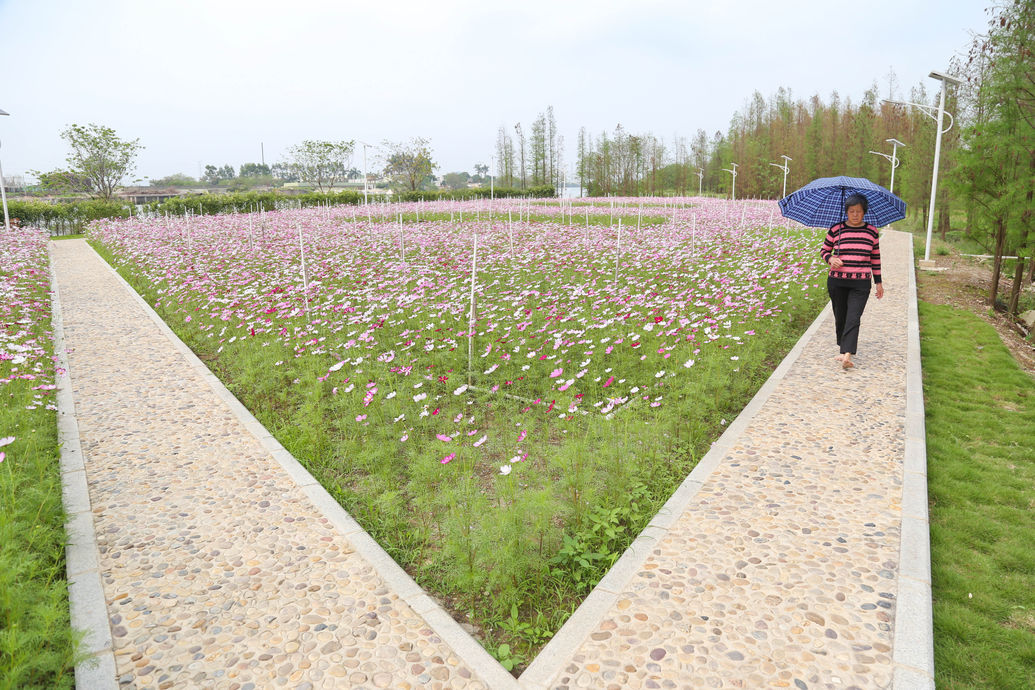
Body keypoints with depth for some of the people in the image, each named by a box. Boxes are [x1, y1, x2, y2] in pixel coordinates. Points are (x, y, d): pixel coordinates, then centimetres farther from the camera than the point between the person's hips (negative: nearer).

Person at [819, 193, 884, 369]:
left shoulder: (872, 231, 5)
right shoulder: (836, 230, 1)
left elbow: (876, 257, 13)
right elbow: (824, 250, 11)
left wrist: (878, 282, 13)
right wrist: (830, 259, -13)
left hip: (861, 284, -1)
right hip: (837, 282, 1)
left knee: (853, 319, -13)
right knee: (840, 317, 9)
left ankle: (847, 356, -22)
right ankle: (843, 349, 28)